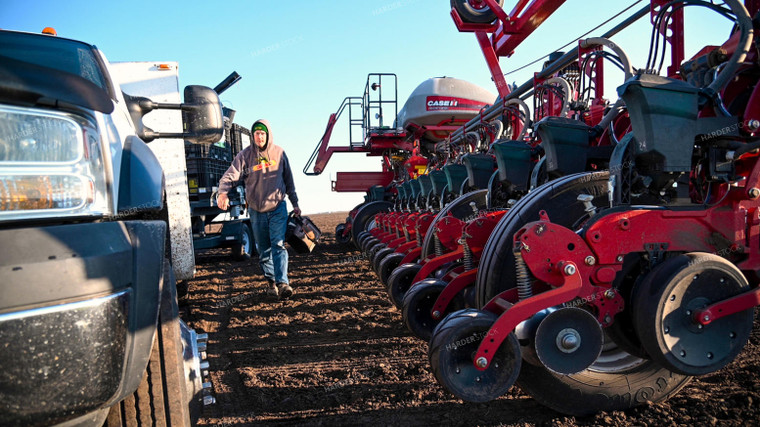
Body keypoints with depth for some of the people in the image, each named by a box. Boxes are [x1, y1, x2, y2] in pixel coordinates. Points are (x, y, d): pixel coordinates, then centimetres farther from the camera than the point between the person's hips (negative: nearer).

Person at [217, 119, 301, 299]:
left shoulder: (279, 152, 2)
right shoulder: (245, 155, -4)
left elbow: (288, 180, 11)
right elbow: (230, 175, -16)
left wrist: (295, 203, 14)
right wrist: (223, 193, -36)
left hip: (278, 208, -1)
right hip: (256, 211, 1)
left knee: (278, 244, -13)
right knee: (264, 249, 9)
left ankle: (282, 283, -17)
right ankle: (271, 282, 24)